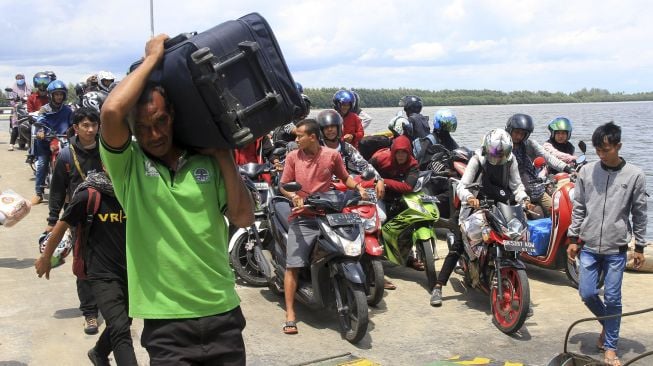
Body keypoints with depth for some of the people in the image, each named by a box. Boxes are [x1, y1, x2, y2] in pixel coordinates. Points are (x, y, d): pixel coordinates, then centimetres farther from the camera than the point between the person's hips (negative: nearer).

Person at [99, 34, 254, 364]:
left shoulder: (207, 161, 5)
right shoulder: (127, 165, -4)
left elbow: (243, 218, 0)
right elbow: (111, 112, -22)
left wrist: (224, 157, -4)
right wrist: (152, 58, -10)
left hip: (223, 313, 3)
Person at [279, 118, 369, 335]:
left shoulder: (332, 155, 4)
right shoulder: (292, 157, 4)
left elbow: (345, 178, 15)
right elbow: (283, 185, 5)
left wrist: (358, 187, -5)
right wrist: (293, 197, -16)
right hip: (302, 217, 0)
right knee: (293, 266, -8)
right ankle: (290, 315, -3)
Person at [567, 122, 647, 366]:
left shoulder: (634, 175, -5)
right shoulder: (587, 171, 0)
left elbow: (639, 214, 2)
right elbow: (578, 208, 7)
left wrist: (639, 247, 3)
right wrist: (573, 239, 6)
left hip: (616, 249, -2)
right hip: (588, 246, 2)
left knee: (612, 299, 2)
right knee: (587, 293, 2)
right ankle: (608, 324, 32)